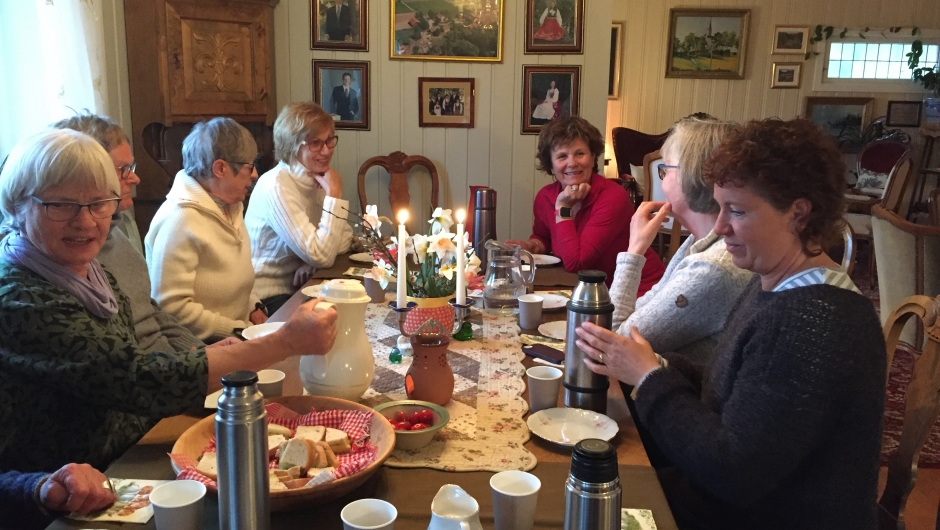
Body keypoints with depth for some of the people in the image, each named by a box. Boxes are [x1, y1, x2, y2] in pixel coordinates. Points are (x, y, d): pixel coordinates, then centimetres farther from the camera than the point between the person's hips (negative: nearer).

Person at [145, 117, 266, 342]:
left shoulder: (230, 207, 10)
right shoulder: (179, 220, -18)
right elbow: (171, 308, -22)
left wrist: (254, 307, 3)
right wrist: (239, 330, -17)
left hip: (236, 336, 8)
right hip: (201, 348, -8)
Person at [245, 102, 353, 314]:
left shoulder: (318, 178, 4)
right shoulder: (275, 186, -21)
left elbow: (344, 239, 0)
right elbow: (322, 256, -26)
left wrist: (314, 261, -18)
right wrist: (334, 195, -24)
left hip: (299, 286, 7)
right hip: (270, 297, -7)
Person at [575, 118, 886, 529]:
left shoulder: (817, 325, -27)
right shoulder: (774, 286, 3)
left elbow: (733, 475, -26)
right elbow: (729, 396, 4)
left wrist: (650, 377, -18)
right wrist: (662, 369, -12)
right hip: (725, 496, 8)